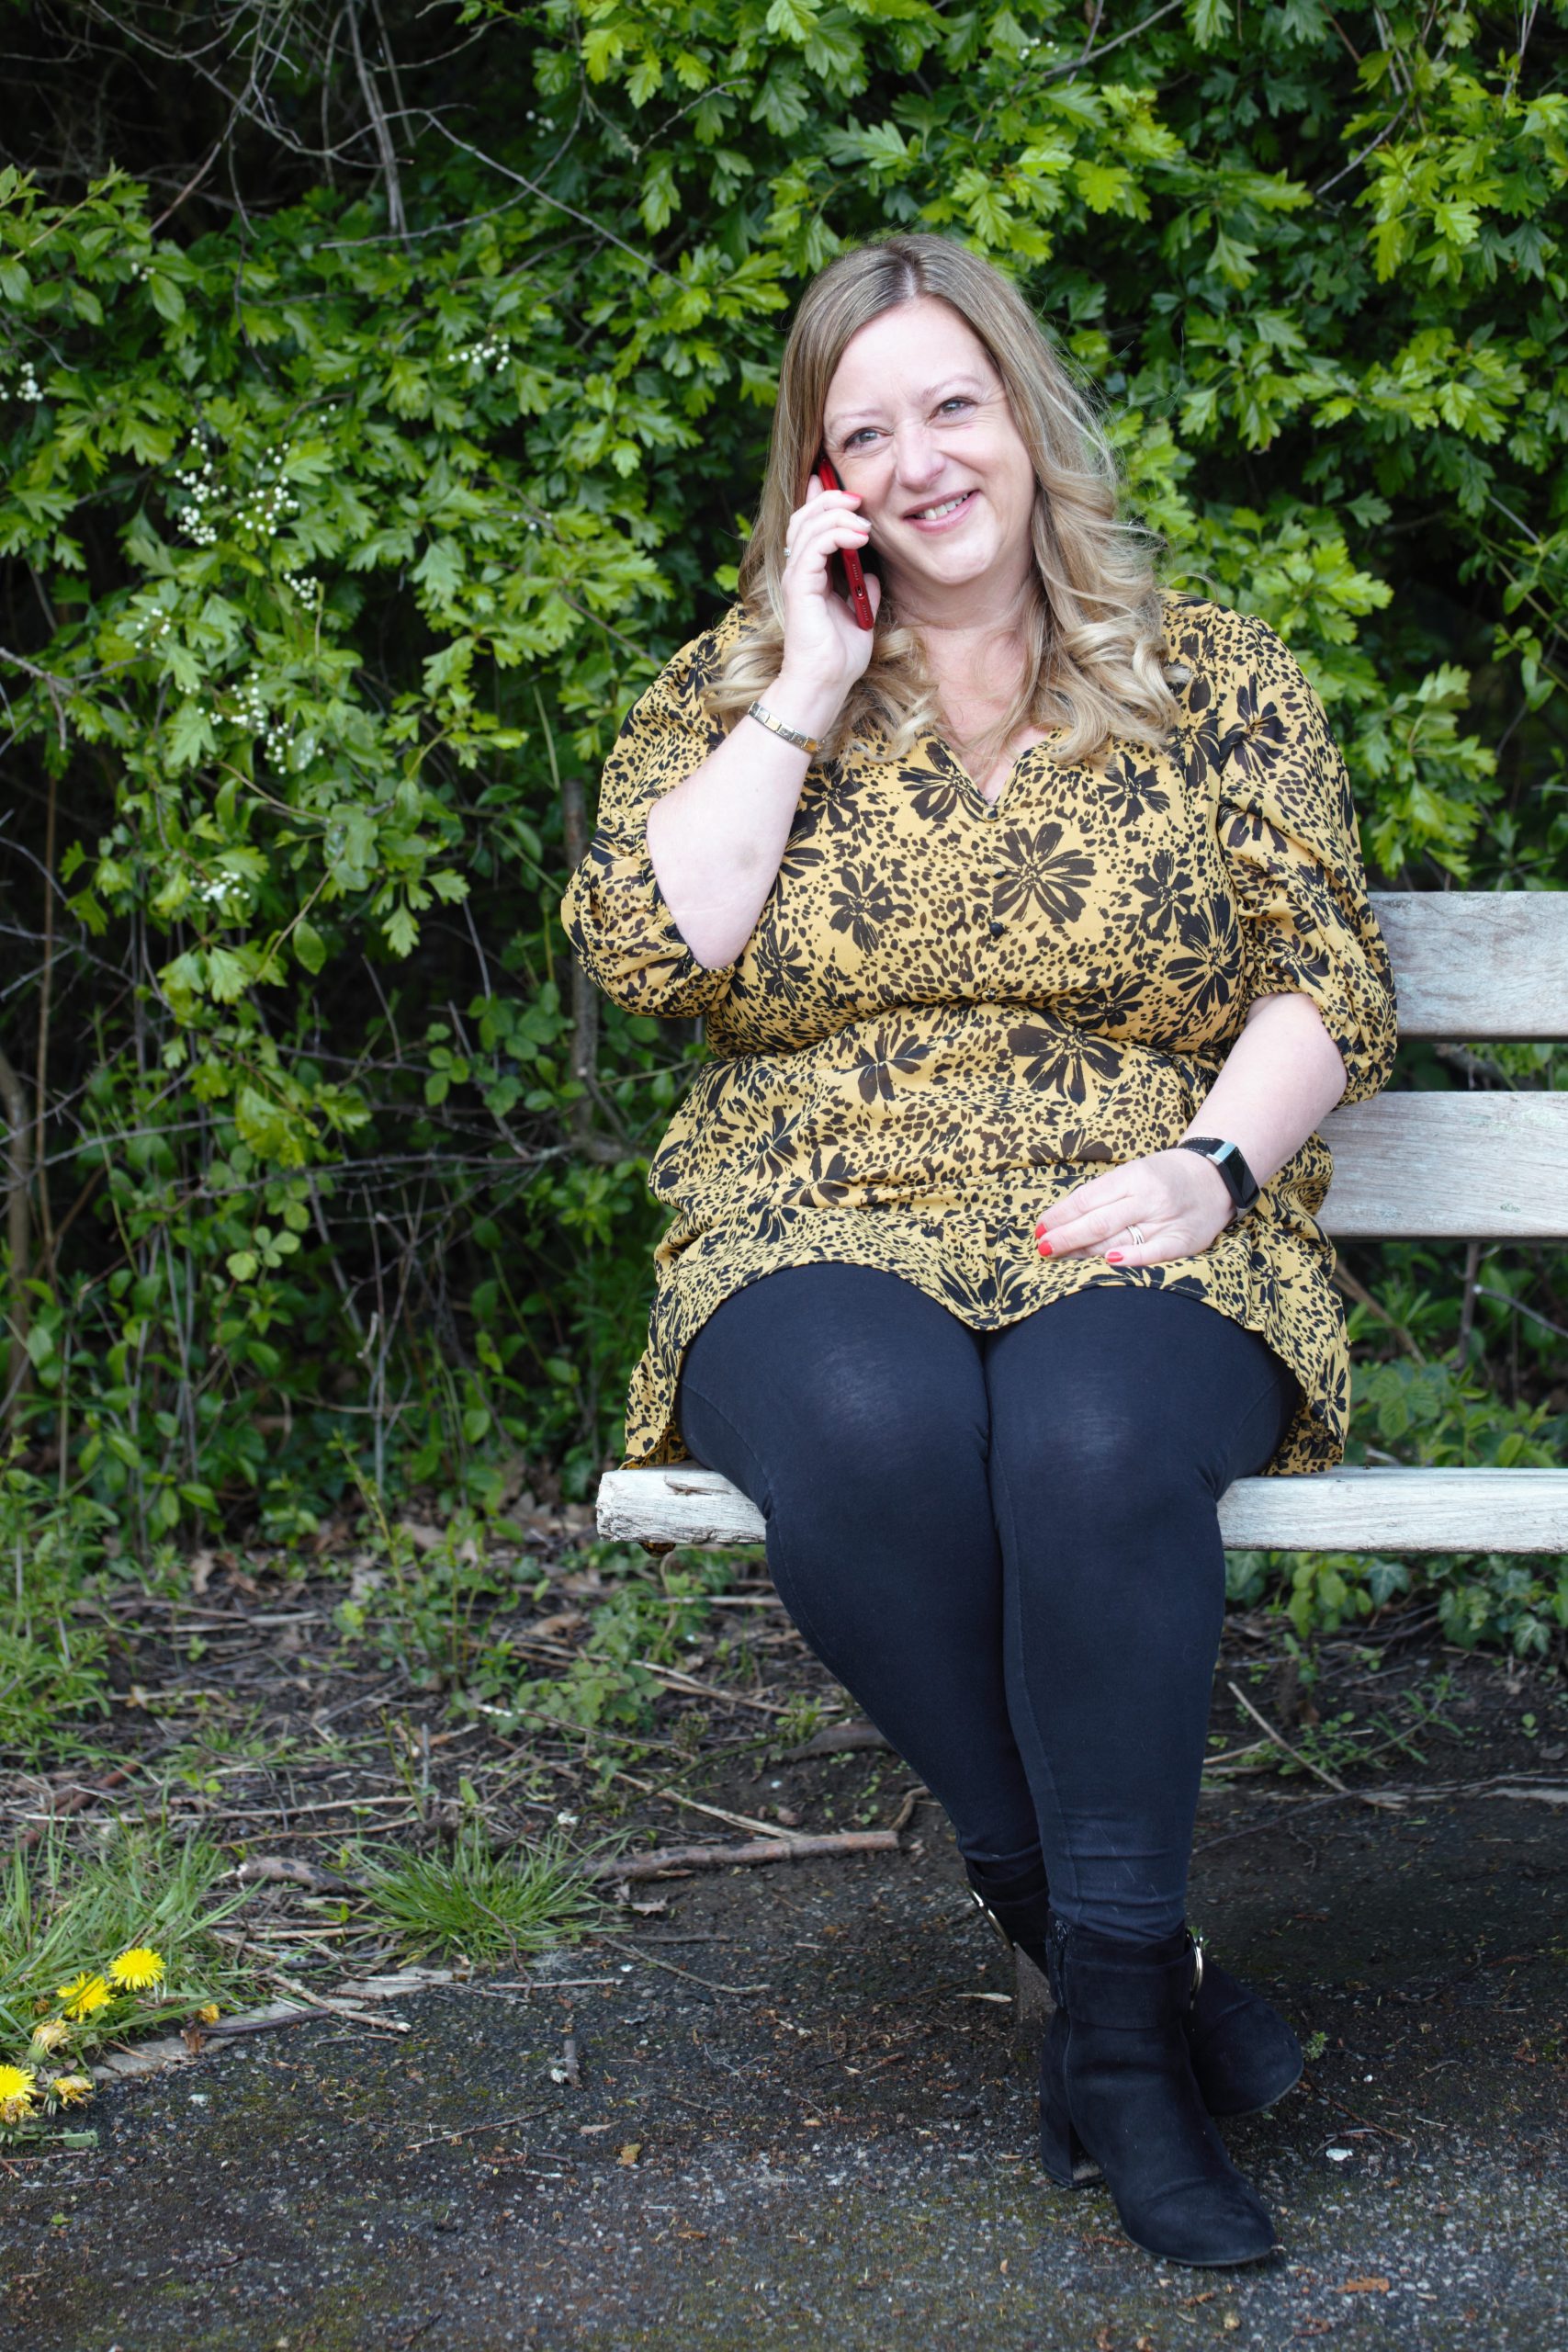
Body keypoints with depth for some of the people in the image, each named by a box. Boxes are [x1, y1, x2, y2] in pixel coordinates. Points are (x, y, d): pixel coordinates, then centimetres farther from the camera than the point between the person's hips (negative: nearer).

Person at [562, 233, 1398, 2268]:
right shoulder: (743, 681, 12)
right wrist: (810, 693, -4)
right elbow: (641, 951, -3)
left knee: (1094, 1440, -37)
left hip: (1136, 1250, 0)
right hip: (820, 1240, 1)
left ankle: (1114, 2009, -25)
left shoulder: (1216, 680, 11)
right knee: (874, 1433, -36)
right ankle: (1110, 1945, -20)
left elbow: (1332, 982, 6)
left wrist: (1210, 1161, -13)